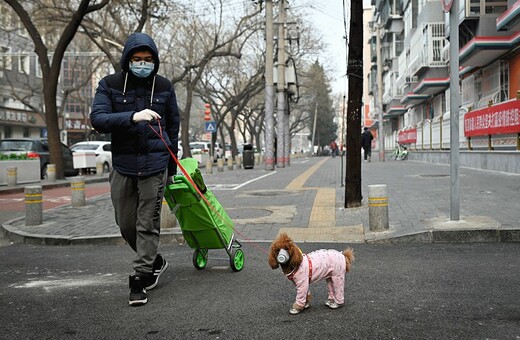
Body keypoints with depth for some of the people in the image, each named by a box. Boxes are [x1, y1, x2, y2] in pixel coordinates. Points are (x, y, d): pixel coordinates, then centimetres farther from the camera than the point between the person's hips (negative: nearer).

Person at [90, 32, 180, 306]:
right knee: (126, 224, 9)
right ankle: (155, 262, 32)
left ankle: (140, 278, 7)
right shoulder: (110, 85, 1)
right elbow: (97, 119, -13)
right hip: (123, 164, 1)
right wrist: (132, 117, -29)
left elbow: (173, 124, 15)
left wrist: (171, 164, 17)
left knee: (148, 224, -3)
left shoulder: (164, 87, 4)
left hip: (154, 164, -1)